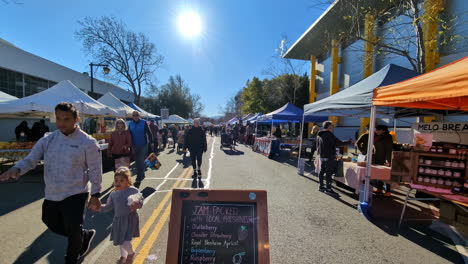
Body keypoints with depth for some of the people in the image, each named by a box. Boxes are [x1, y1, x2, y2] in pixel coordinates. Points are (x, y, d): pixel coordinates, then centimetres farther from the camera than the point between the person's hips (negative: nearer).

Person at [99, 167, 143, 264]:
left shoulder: (133, 190, -11)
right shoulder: (113, 194, 5)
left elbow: (141, 200, -8)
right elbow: (109, 207, 13)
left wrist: (137, 205, -28)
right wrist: (100, 207, -1)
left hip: (130, 219, -5)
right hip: (118, 219, 6)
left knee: (126, 242, -11)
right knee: (120, 240, 22)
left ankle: (131, 253, 23)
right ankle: (123, 255, 51)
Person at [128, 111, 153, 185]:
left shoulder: (144, 122, -5)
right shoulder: (130, 124, 5)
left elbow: (149, 133, -3)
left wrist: (151, 142, -6)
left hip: (143, 145, -4)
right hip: (135, 146, 4)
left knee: (141, 161, -7)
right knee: (137, 161, 13)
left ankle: (138, 179, -3)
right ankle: (142, 175, 30)